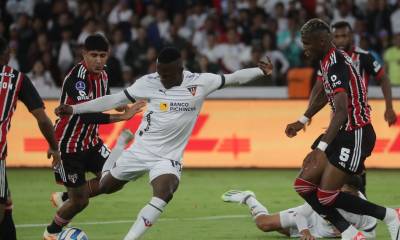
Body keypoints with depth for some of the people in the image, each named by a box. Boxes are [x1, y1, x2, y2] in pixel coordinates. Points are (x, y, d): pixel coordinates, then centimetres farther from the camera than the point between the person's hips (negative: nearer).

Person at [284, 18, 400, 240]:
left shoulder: (336, 65, -23)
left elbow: (342, 111, -34)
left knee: (326, 196, -9)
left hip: (356, 135, -10)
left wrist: (321, 148, -40)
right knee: (304, 185, 3)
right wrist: (302, 121, 29)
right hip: (342, 133, 10)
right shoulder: (327, 60, 8)